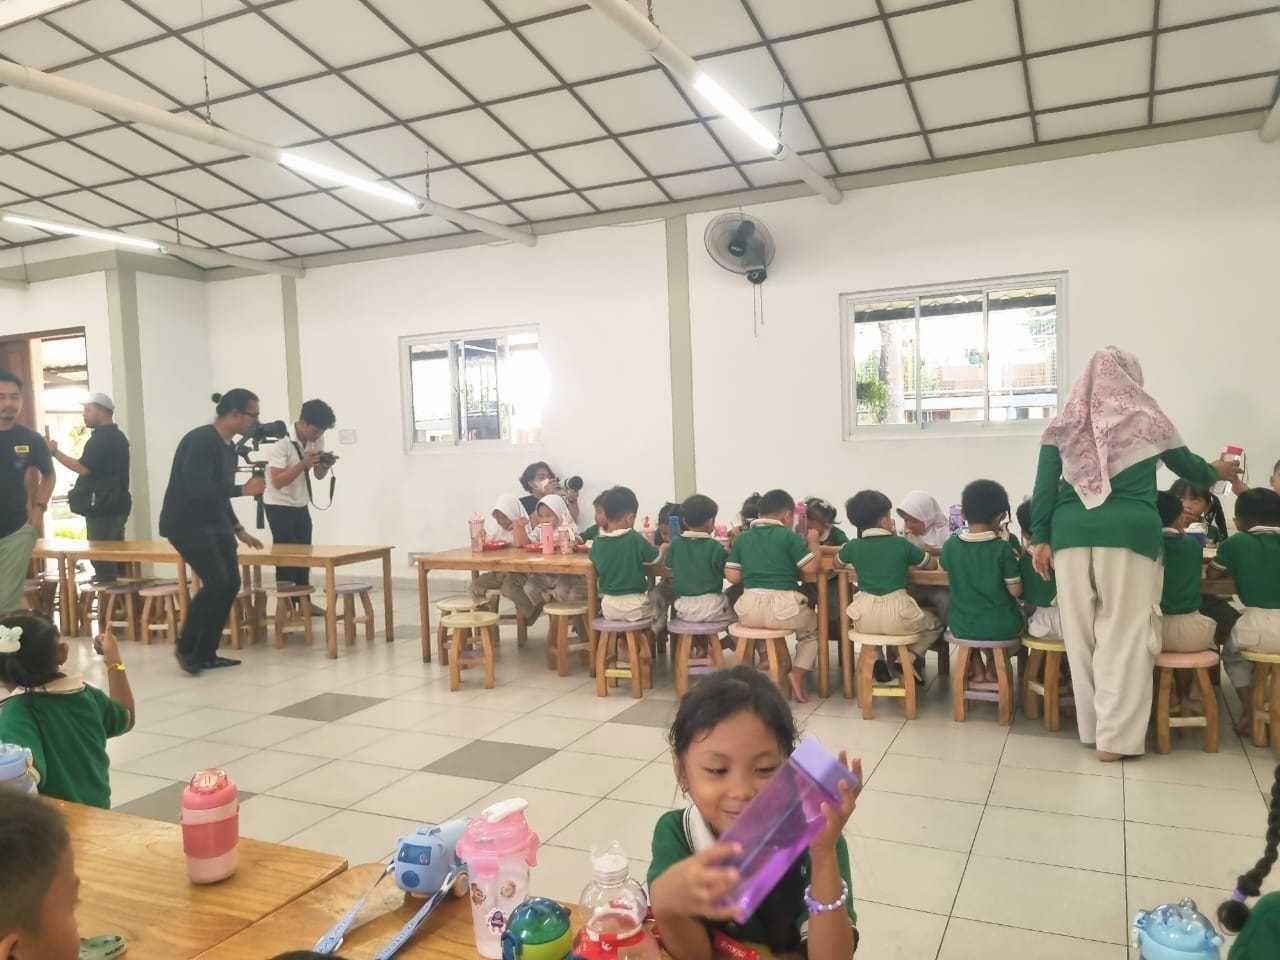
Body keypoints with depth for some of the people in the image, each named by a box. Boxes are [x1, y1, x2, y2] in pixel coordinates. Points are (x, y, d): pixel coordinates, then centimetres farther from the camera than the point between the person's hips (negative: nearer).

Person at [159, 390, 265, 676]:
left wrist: (238, 530, 19)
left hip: (213, 523, 9)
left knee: (231, 583, 2)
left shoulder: (228, 446, 10)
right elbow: (198, 490, -27)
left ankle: (206, 654, 12)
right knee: (217, 582, -16)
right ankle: (185, 647, 3)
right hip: (185, 522, -9)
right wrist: (243, 489, -21)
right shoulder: (200, 441, -19)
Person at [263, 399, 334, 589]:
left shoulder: (317, 439, -3)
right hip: (278, 506, -6)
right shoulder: (282, 442, -22)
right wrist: (304, 464, -33)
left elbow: (318, 475, 6)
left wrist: (325, 465, -16)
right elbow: (278, 482, -26)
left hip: (301, 505, 6)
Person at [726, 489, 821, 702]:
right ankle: (798, 674, 6)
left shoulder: (742, 537, 9)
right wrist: (813, 542, 10)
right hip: (783, 606, -3)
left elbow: (732, 576, 6)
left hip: (749, 609, 3)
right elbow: (811, 567, -5)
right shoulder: (790, 536, -2)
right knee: (812, 628, 27)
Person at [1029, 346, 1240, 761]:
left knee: (1081, 633, 8)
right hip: (1128, 532, -2)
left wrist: (1040, 538, 6)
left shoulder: (1065, 423, 12)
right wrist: (1216, 471, 45)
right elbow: (1185, 463, 24)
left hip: (1071, 533, 3)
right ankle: (1115, 735, 2)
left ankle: (1091, 726, 16)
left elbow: (1045, 484, 4)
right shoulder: (1144, 417, 9)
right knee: (1124, 634, 1)